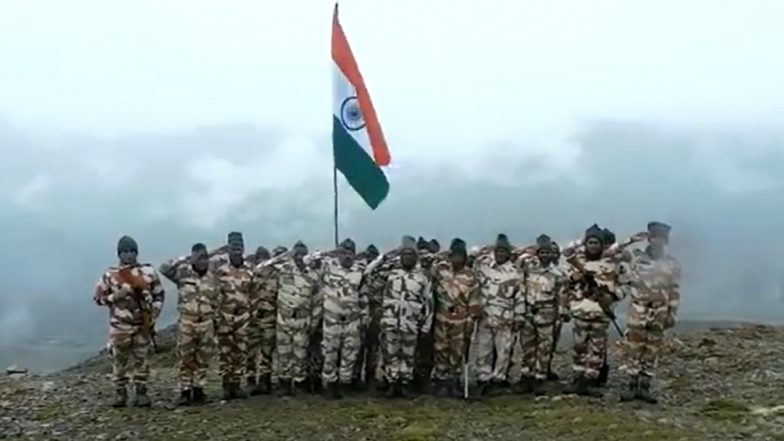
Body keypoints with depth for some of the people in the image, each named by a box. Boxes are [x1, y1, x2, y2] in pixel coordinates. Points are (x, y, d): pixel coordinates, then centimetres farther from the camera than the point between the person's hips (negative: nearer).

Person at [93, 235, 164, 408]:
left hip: (143, 325, 1)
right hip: (120, 326, -1)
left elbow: (159, 294, 8)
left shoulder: (148, 272, 1)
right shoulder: (110, 274, -1)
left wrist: (154, 314, -3)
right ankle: (120, 394, 15)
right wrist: (115, 296, -13)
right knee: (120, 360, 4)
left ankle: (141, 393, 13)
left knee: (141, 360, 5)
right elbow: (98, 297, 4)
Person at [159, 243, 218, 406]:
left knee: (203, 359, 7)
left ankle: (198, 390, 16)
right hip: (186, 321, -3)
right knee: (185, 358, 0)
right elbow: (163, 268, -17)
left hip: (206, 323, 3)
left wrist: (216, 323, 10)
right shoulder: (183, 272, -2)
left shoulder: (212, 277, 8)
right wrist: (184, 260, -16)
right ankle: (185, 391, 6)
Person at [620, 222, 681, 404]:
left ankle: (644, 387, 14)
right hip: (638, 310, -1)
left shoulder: (673, 264, 4)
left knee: (652, 350, 6)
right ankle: (632, 386, 5)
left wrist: (672, 314, 0)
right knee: (632, 348, -3)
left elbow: (675, 292, 5)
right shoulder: (637, 257, 1)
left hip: (660, 312, 1)